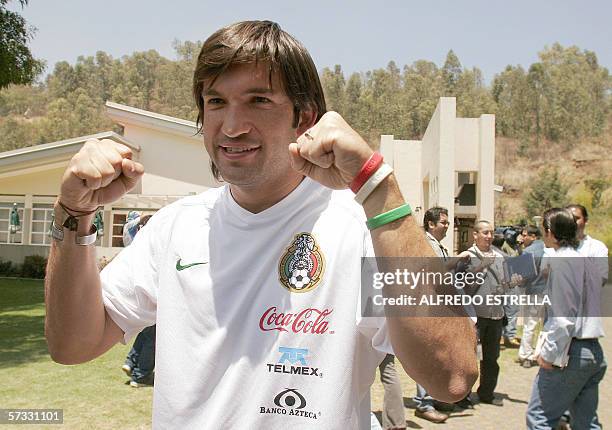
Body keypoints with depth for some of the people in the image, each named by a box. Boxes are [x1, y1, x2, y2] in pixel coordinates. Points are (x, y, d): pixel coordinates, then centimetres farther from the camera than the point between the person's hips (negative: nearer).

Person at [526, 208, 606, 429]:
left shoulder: (561, 260, -13)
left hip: (570, 352, -9)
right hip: (594, 352, 9)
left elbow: (564, 315, -19)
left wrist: (549, 353, -14)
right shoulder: (586, 260, 14)